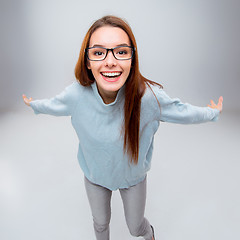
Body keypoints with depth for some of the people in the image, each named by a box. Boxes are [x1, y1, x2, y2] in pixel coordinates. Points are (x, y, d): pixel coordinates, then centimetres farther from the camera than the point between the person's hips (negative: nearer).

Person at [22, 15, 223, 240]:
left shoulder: (149, 95, -34)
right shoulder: (76, 94, -29)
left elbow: (180, 111, -12)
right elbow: (54, 105, -3)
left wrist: (212, 113, 3)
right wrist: (34, 105, 16)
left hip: (133, 177, -1)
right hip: (95, 175, 1)